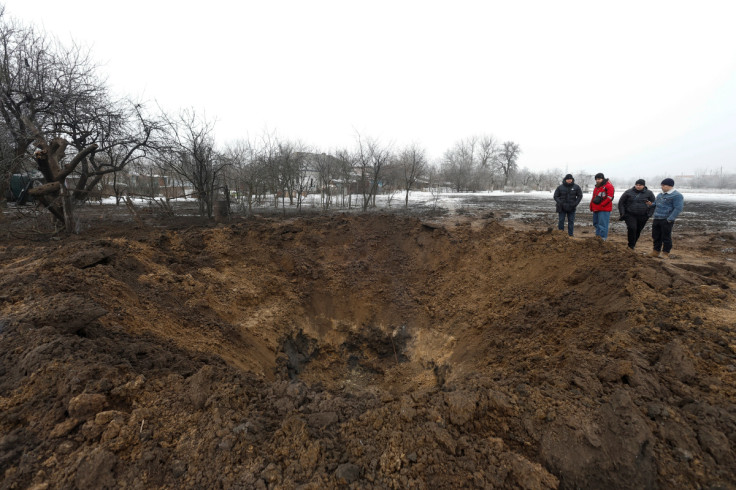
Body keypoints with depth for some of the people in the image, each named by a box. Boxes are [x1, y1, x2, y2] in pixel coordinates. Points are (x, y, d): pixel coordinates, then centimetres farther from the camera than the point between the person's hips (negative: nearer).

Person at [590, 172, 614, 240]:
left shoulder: (608, 186, -7)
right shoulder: (596, 187, 20)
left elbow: (609, 198, -15)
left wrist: (600, 205, -19)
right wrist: (592, 206, 11)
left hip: (604, 210, -9)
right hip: (596, 209, 9)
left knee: (602, 224, -9)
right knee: (596, 224, 15)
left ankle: (603, 239, -6)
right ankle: (597, 237, 25)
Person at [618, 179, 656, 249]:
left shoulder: (649, 193, 5)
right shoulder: (628, 192, 1)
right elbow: (621, 203, 6)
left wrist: (649, 214, -1)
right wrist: (622, 213, -2)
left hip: (642, 217, 2)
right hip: (630, 215, -2)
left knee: (638, 231, 8)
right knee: (632, 228, -20)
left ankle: (632, 245, 23)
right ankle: (631, 245, -9)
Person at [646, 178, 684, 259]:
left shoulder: (676, 195, -9)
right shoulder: (660, 195, 14)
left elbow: (678, 209, -15)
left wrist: (669, 219, -21)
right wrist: (651, 204, 4)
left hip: (666, 221, -7)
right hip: (656, 219, 7)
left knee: (666, 237, 1)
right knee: (656, 236, 12)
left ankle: (665, 253, 11)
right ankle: (656, 251, 22)